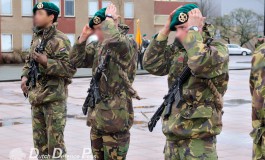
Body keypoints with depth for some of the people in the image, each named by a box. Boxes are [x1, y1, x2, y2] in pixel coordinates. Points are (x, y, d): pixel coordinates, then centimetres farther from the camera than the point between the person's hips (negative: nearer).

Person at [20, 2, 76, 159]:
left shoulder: (60, 40, -12)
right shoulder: (36, 38, 13)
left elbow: (70, 68, -18)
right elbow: (29, 61, 24)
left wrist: (45, 61, -26)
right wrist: (25, 76, 5)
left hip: (54, 97, -8)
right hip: (36, 96, 8)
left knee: (55, 140, -4)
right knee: (39, 140, 15)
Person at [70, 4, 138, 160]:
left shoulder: (127, 45, -14)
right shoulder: (98, 46, 11)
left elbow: (113, 40, -36)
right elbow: (77, 61, 14)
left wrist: (109, 17, -18)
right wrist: (84, 36, 2)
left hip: (116, 117, -8)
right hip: (97, 116, 8)